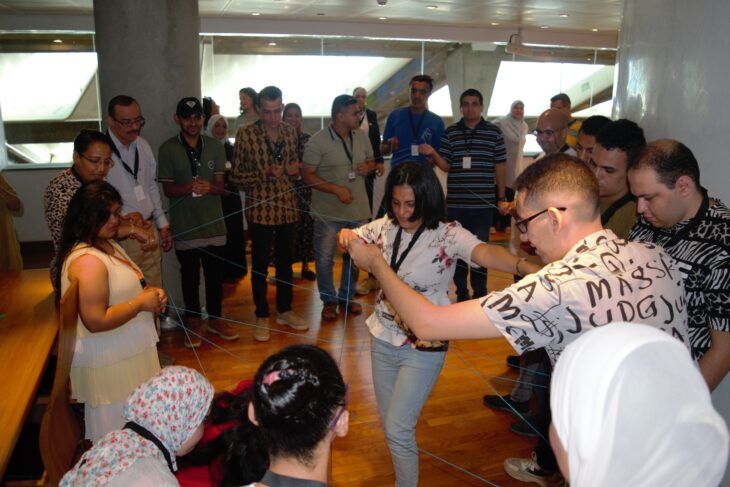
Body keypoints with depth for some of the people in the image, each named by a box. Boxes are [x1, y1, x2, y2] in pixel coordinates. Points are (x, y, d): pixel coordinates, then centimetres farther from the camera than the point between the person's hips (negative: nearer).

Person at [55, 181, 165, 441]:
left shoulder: (107, 244, 7)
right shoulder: (88, 262, -25)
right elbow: (96, 320, -29)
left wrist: (149, 293, 1)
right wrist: (141, 303, -20)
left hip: (126, 353, 10)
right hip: (109, 364, -10)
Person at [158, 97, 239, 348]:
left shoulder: (215, 146, 3)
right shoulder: (168, 149, -3)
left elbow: (221, 186, 1)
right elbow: (168, 189, -4)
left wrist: (208, 187, -22)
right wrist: (189, 187, -24)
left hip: (214, 223, 2)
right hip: (185, 225, -2)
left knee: (216, 275, 11)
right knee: (190, 276, 10)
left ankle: (215, 318, 29)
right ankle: (193, 322, 26)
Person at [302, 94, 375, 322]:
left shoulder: (361, 137, 4)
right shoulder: (318, 141, -13)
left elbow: (371, 161, 18)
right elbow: (307, 175, -15)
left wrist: (368, 167, -7)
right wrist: (337, 189, -23)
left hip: (358, 210, 5)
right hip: (329, 213, -5)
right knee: (324, 259, 2)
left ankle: (347, 297, 34)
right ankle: (329, 301, 22)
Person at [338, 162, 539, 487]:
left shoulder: (448, 234, -19)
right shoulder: (385, 227, -3)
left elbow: (484, 253, -36)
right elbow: (349, 239, 8)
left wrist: (525, 266, -56)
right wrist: (346, 236, -18)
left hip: (423, 347, -5)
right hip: (382, 340, 6)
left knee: (397, 430, -3)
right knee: (388, 423, 19)